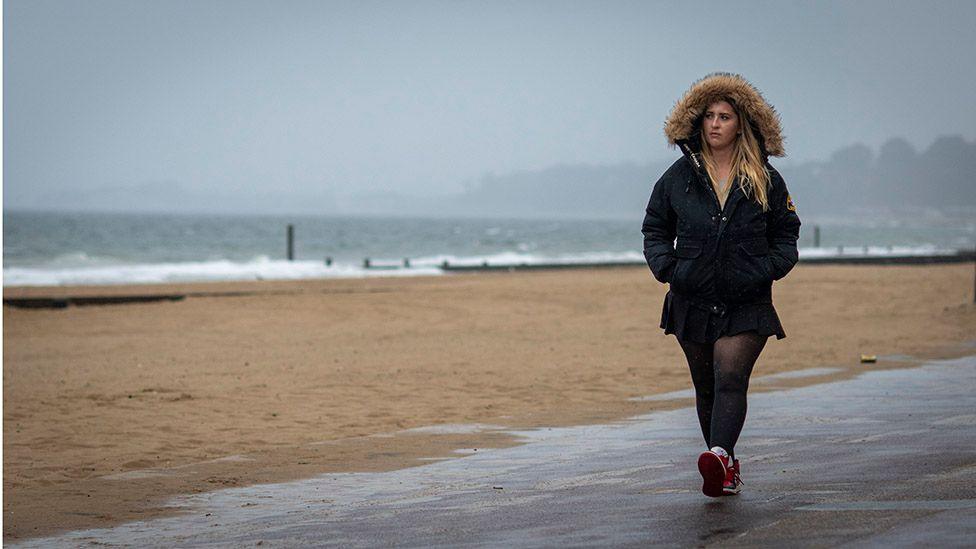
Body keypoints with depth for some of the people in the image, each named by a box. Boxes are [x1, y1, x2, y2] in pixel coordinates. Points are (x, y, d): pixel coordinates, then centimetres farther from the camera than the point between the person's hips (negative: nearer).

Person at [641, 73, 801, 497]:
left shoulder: (766, 181, 4)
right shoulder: (679, 176, 6)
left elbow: (786, 234, 12)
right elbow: (655, 228, 15)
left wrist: (769, 268, -7)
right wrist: (665, 266, -3)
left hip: (746, 304, -3)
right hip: (692, 301, 3)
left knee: (730, 380, -20)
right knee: (706, 390, 11)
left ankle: (719, 457, -37)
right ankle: (726, 468, 25)